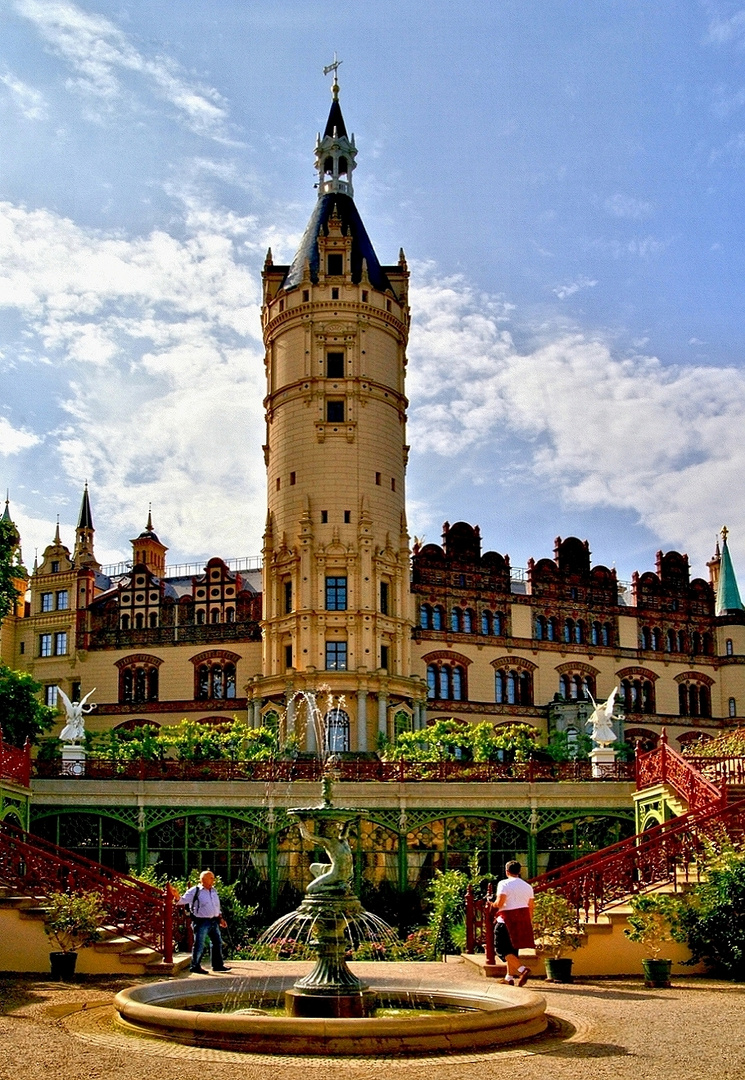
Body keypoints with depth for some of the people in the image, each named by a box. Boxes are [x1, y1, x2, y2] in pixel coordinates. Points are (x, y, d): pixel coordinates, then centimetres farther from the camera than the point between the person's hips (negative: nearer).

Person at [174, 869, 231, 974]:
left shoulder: (214, 891, 15)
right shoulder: (194, 891, -7)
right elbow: (183, 901, -9)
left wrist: (220, 918, 20)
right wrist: (177, 898, -29)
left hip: (214, 922, 7)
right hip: (201, 922, -7)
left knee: (217, 943, 13)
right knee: (199, 945, -4)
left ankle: (218, 965, 24)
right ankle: (195, 966, 8)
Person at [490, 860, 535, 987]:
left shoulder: (504, 884, -7)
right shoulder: (527, 886, 11)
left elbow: (500, 902, -18)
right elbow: (531, 907, 10)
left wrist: (494, 904, 3)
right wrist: (529, 924, 18)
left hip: (507, 920, -7)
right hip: (522, 921, 7)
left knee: (502, 949, -2)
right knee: (512, 948, 17)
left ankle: (523, 969, -19)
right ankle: (509, 976, 19)